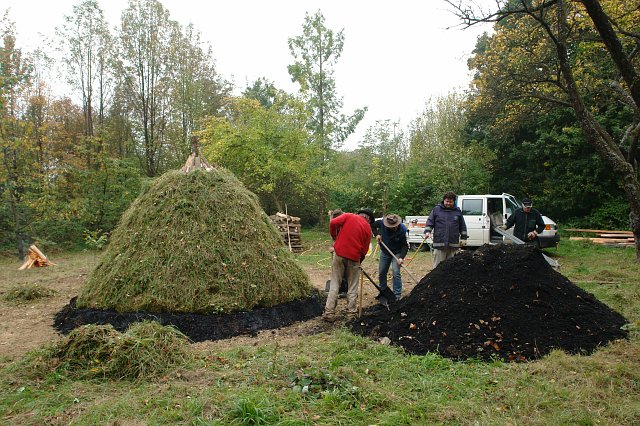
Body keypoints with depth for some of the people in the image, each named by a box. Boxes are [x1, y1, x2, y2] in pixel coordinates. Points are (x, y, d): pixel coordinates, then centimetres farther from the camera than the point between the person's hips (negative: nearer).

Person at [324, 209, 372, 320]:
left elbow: (333, 222, -10)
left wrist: (333, 235, 7)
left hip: (339, 253, 0)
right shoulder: (367, 227, 8)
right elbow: (365, 248, 7)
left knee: (334, 283, 6)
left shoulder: (348, 216, 7)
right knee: (352, 286, 13)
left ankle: (329, 312, 4)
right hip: (354, 257, 0)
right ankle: (351, 311, 16)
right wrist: (359, 261, 21)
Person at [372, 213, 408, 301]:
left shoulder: (402, 230, -26)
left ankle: (397, 295, -5)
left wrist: (401, 257, -32)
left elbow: (405, 246, -21)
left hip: (397, 253, -4)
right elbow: (373, 225, 2)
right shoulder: (381, 223, -20)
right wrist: (376, 234, -14)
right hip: (384, 252, 4)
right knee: (381, 273, 10)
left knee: (396, 273, -14)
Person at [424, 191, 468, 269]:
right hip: (439, 243, -2)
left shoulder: (458, 211, 10)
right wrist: (427, 231, -11)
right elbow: (430, 221, 4)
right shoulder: (436, 209, 5)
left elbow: (462, 225, 13)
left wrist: (463, 237, 10)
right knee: (438, 265, 0)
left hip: (453, 244, 2)